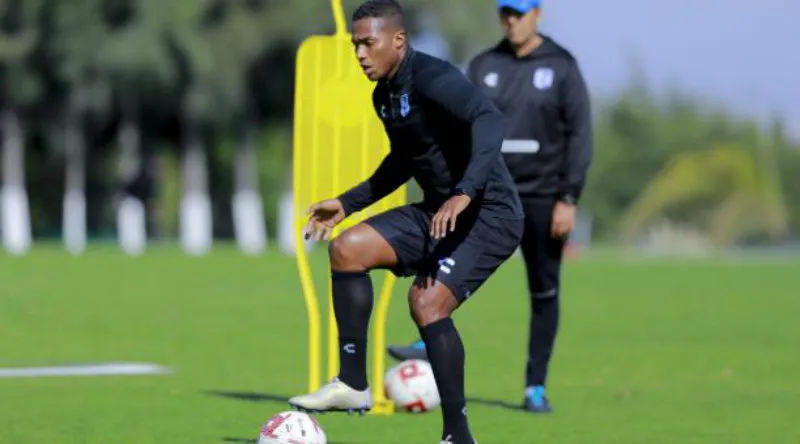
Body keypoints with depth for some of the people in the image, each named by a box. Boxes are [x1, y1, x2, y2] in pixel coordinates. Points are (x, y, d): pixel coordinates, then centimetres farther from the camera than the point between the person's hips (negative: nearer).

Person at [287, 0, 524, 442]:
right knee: (346, 248, -4)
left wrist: (464, 193, -46)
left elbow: (490, 121, -35)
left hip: (489, 217, -9)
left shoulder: (433, 80, -20)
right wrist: (347, 203, 22)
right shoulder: (384, 95, 10)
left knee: (427, 302, -24)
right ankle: (352, 384, 0)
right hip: (437, 213, 9)